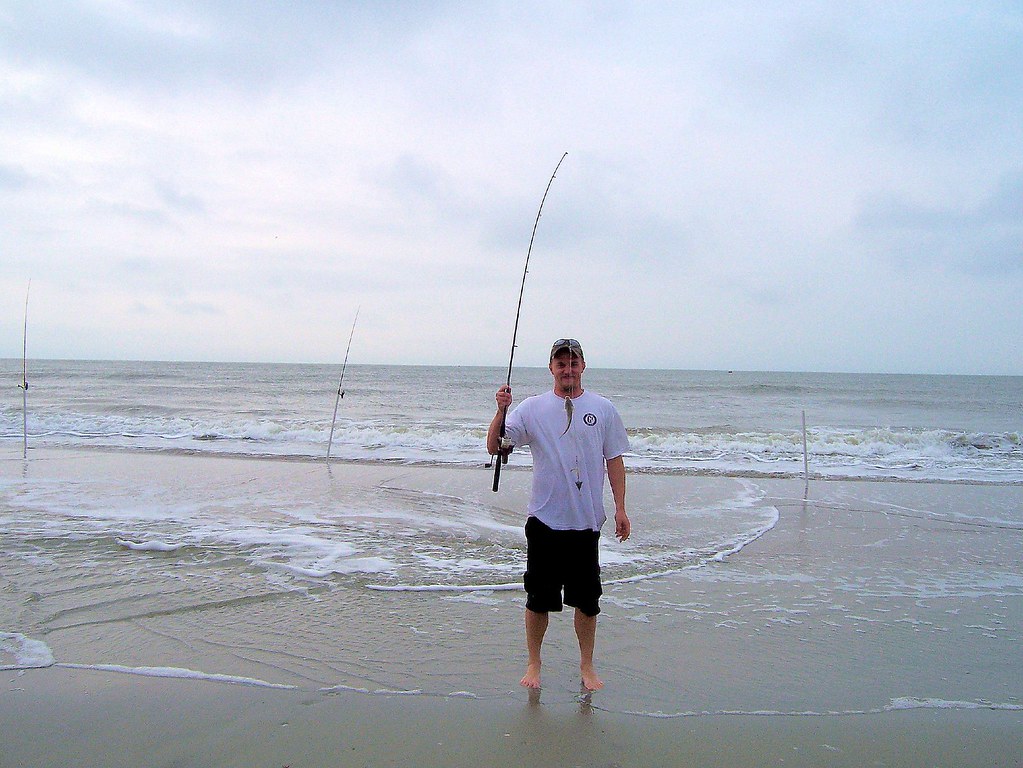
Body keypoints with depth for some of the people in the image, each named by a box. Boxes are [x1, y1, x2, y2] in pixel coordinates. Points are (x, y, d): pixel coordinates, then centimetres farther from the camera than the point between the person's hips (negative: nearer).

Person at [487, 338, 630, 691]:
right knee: (538, 598, 9)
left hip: (586, 520, 1)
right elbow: (494, 447, -4)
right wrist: (501, 411, -20)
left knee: (587, 599, 10)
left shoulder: (603, 409, 4)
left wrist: (620, 509, 3)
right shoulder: (532, 408, 1)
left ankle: (587, 666, 27)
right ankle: (533, 664, 26)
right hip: (544, 519, 0)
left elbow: (614, 460, 7)